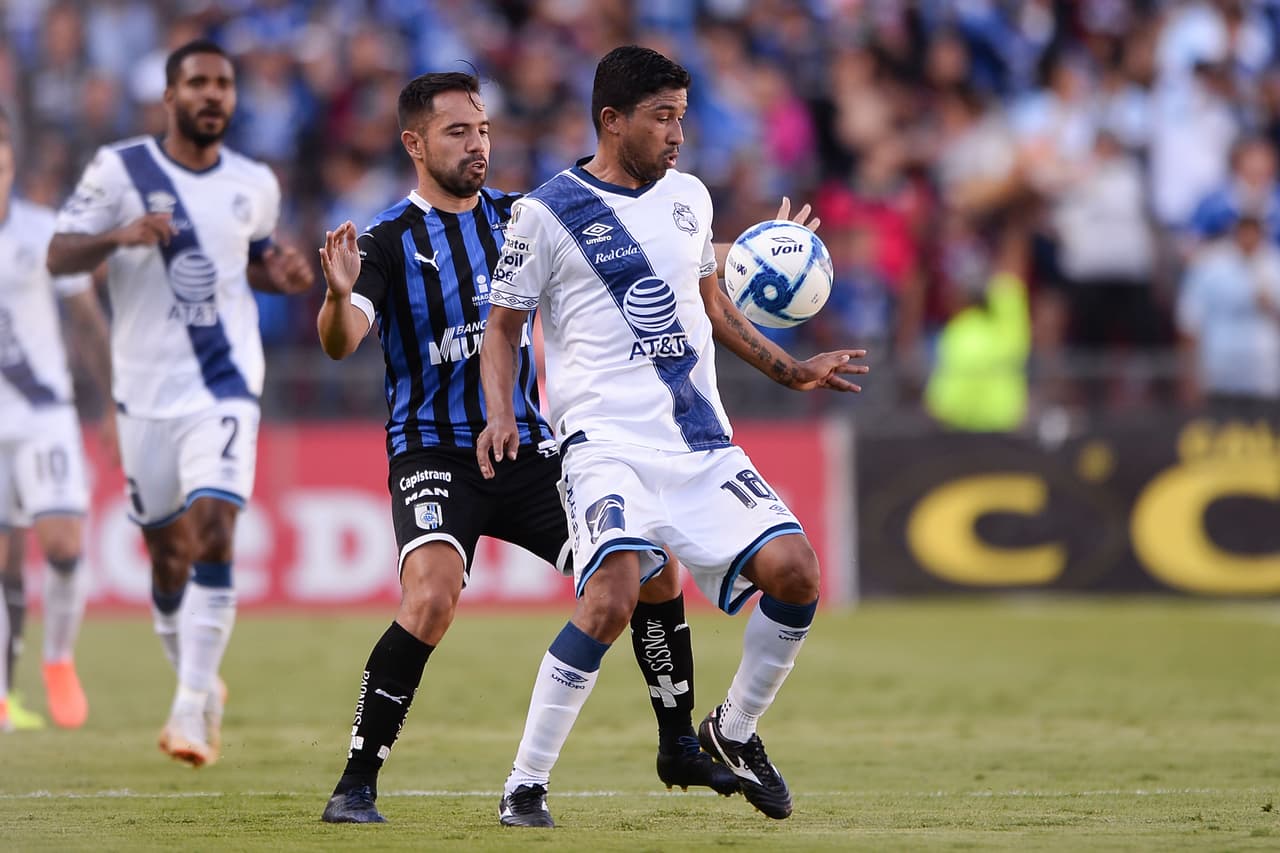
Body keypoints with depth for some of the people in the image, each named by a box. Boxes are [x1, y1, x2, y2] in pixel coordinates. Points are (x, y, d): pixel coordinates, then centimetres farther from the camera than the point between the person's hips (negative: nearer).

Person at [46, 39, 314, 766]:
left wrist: (284, 275, 2)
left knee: (212, 530, -18)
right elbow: (59, 256, -4)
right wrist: (121, 236, -23)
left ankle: (194, 704, -19)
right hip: (146, 389, 0)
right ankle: (200, 687, 30)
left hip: (225, 386, 0)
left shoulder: (256, 185, 7)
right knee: (168, 553, 8)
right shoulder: (120, 169, -2)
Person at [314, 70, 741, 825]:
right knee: (432, 599, -28)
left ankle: (680, 748, 18)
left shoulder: (519, 218, 5)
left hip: (528, 449, 5)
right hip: (433, 453, -5)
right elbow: (342, 342, -23)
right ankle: (357, 783, -18)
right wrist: (340, 296, -46)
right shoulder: (390, 241, -9)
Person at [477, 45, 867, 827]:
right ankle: (526, 786, -15)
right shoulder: (548, 212, -1)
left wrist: (792, 371, 24)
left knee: (794, 569, -11)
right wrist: (501, 413, -10)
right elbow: (504, 326, 6)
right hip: (608, 443, -6)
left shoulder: (689, 198, 14)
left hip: (703, 442, 6)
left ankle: (734, 733, 15)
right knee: (614, 594, -27)